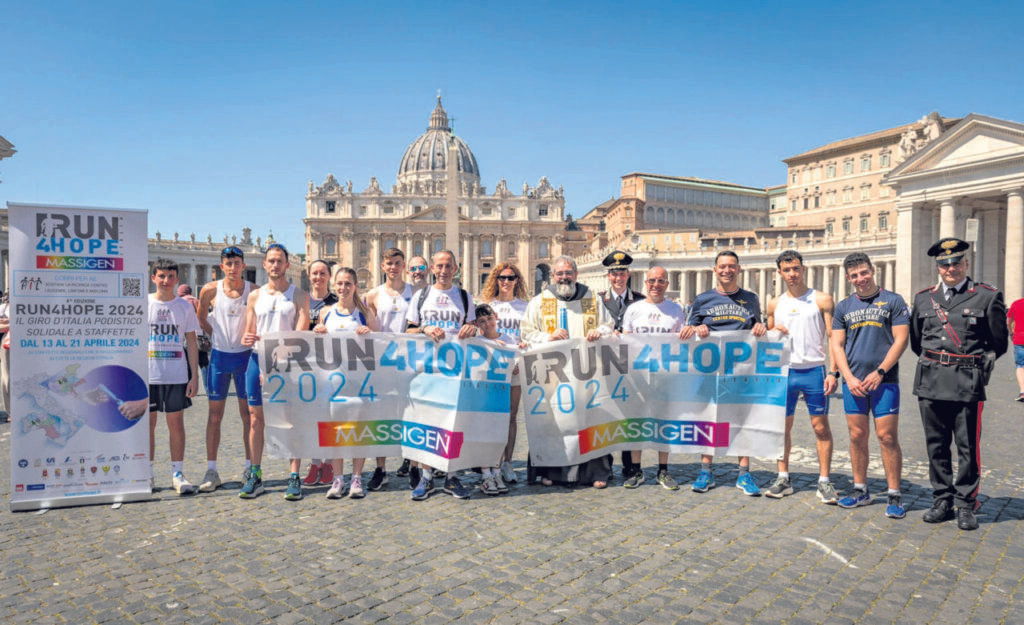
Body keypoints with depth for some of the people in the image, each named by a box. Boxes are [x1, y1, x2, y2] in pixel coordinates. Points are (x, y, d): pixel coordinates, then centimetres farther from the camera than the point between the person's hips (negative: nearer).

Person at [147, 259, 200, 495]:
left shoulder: (185, 306, 5)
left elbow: (191, 343, 7)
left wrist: (194, 375, 1)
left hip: (177, 375, 0)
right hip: (148, 374, 0)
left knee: (176, 422, 2)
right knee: (148, 423, 6)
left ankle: (177, 473, 10)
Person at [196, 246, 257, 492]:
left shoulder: (253, 291, -3)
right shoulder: (210, 290, -1)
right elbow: (202, 319, 14)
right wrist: (217, 337, 11)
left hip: (245, 355, -1)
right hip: (219, 356, 1)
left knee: (248, 414, 5)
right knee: (214, 415, 4)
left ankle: (250, 468, 14)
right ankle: (211, 470, 11)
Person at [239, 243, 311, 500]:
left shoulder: (299, 296, 4)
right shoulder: (254, 296, 14)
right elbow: (248, 333, 15)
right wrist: (246, 339, -11)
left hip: (288, 363, -3)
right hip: (258, 359, 3)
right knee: (256, 417, 4)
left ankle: (294, 478, 1)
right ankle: (255, 476, 13)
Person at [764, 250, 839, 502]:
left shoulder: (822, 300, 1)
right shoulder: (774, 304, 11)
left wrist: (834, 372, -11)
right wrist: (773, 332, -2)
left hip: (814, 371, -3)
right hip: (784, 371, 3)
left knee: (821, 426, 1)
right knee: (783, 425, 6)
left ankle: (824, 482, 10)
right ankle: (783, 479, 16)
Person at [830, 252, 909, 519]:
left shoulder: (893, 301, 2)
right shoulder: (843, 306, 12)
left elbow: (901, 340, -4)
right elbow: (837, 345, 8)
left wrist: (879, 372, -11)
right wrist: (849, 377, -4)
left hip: (884, 380, -3)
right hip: (853, 382, 3)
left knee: (887, 437, -4)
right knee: (857, 436, 8)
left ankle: (894, 496, 6)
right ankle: (860, 490, 19)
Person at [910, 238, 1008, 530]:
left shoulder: (987, 297, 1)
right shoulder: (924, 298, 10)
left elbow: (999, 343, 7)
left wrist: (976, 365, 6)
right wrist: (934, 362, 14)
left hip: (968, 384, -3)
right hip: (930, 383, 3)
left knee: (968, 446, 3)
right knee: (936, 445, 10)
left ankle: (966, 505, 16)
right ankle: (942, 501, 21)